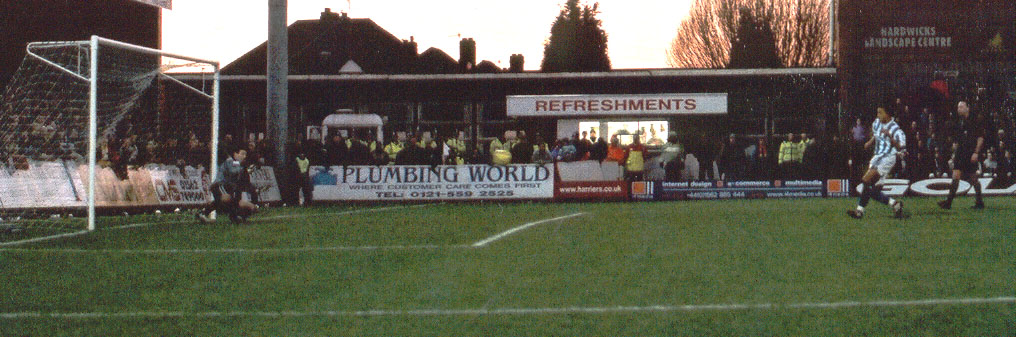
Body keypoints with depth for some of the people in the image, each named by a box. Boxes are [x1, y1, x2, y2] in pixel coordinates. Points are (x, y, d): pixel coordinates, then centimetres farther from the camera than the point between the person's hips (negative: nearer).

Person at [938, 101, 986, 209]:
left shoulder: (974, 121, -4)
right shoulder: (957, 123, 14)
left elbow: (980, 138, -6)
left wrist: (976, 152, -12)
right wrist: (954, 153, 14)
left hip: (971, 154, -5)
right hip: (960, 153, 5)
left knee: (973, 179, 0)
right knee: (955, 176, -3)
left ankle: (979, 202, 10)